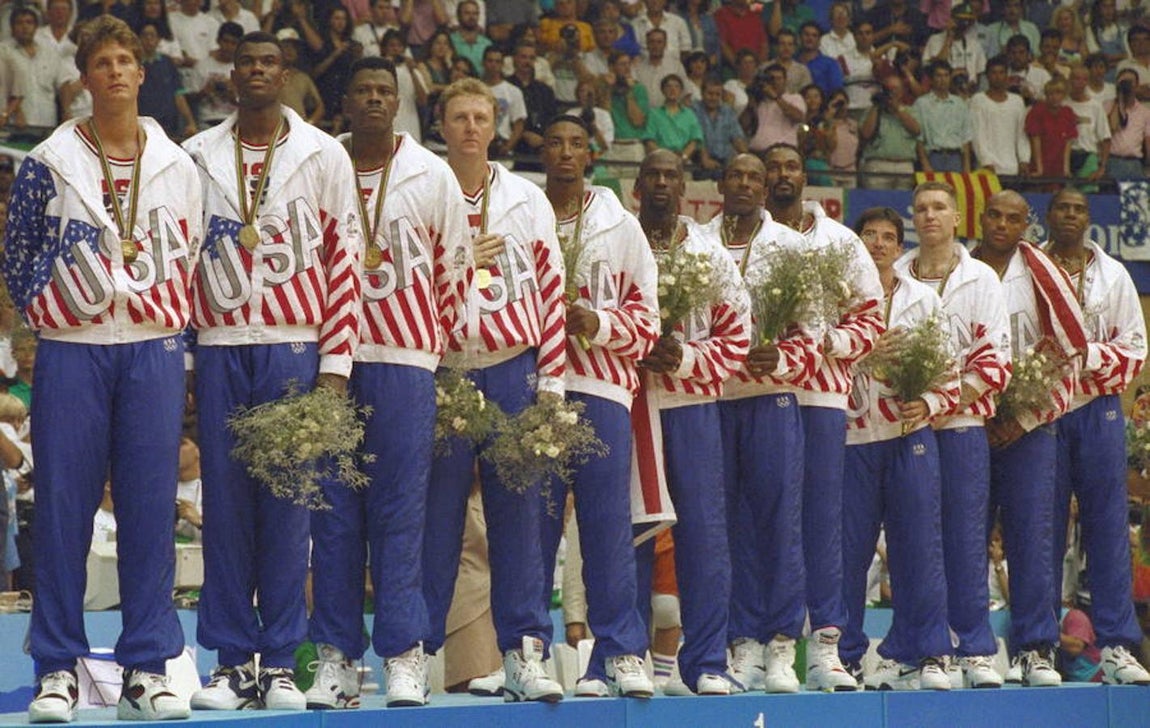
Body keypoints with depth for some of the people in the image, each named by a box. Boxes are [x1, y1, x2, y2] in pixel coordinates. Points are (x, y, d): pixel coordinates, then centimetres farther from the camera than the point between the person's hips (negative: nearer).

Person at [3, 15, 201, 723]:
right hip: (72, 353, -2)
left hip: (154, 351, 2)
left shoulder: (177, 166, 10)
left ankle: (148, 669, 5)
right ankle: (58, 670, 4)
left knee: (151, 507, 1)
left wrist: (164, 324, 7)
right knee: (63, 505, -1)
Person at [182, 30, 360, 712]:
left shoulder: (324, 156, 6)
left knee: (287, 504, -1)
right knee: (225, 504, 1)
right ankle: (232, 662, 5)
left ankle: (280, 663, 3)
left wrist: (336, 364, -3)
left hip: (294, 346, -1)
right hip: (219, 348, 2)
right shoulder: (198, 157, 11)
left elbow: (345, 259, 4)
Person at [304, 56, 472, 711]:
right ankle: (337, 657, 4)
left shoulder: (432, 176, 5)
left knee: (400, 512, -3)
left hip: (405, 361, -1)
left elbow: (456, 267, 11)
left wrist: (436, 343, 8)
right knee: (334, 511, 1)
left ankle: (405, 656, -1)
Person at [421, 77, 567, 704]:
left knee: (517, 512, 0)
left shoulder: (527, 201, 10)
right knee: (436, 514, -2)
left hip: (512, 370, 2)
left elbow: (551, 290, 8)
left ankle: (523, 653, 2)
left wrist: (550, 381, 3)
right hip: (441, 371, -1)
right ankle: (418, 648, 5)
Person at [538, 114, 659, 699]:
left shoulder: (621, 227, 12)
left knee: (608, 523, -4)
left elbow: (646, 315, 10)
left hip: (601, 386, 0)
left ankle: (620, 654, -3)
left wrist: (599, 323, -8)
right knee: (533, 523, 0)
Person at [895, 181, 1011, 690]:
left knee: (966, 537, -4)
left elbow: (995, 359, 0)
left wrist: (948, 403, -12)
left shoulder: (980, 279, 6)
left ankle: (975, 652, -2)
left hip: (961, 420, -1)